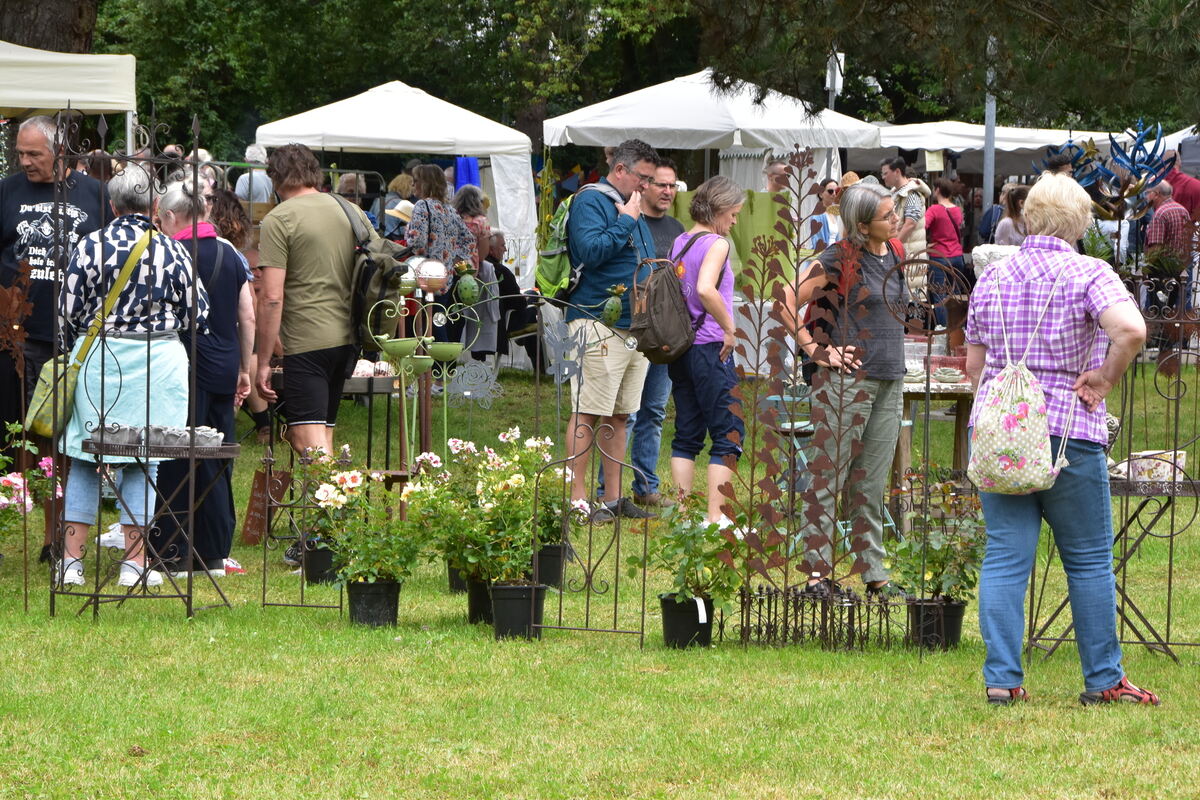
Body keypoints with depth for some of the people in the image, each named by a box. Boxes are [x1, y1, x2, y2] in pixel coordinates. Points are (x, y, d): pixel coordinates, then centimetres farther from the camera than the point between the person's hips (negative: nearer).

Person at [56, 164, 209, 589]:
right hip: (157, 360, 0)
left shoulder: (91, 246, -6)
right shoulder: (172, 251, -5)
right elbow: (197, 315, 3)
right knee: (142, 461, 6)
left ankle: (72, 558, 5)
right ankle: (135, 561, 5)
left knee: (84, 460, 8)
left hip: (98, 359, 0)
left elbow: (69, 310, -3)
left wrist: (72, 350, 16)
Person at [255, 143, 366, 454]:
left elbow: (272, 297, -13)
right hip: (347, 338, 7)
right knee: (324, 435, 16)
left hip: (306, 341, -7)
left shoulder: (278, 220, -8)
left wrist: (263, 362, -9)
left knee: (308, 439, -10)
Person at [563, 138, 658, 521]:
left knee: (619, 417, 11)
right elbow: (591, 250, -21)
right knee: (586, 415, -9)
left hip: (635, 327, 9)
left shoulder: (633, 208, 22)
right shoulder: (589, 203, -6)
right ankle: (576, 499, -8)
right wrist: (626, 220, -14)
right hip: (598, 324, -9)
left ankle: (613, 499, 15)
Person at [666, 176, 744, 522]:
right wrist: (730, 329, -18)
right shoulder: (716, 243, -11)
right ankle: (716, 516, -9)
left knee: (687, 434, 12)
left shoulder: (679, 242, 12)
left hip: (679, 347, 8)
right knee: (729, 432, -4)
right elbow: (706, 289, -27)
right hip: (710, 347, -8)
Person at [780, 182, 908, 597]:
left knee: (872, 484, 12)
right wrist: (816, 350, -12)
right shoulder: (839, 260, -11)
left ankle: (874, 573, 17)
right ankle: (818, 571, -1)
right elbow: (787, 302, -14)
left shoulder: (893, 255, 12)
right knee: (829, 476, -3)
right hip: (847, 379, -7)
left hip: (889, 381, 7)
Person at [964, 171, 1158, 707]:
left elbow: (973, 361, 14)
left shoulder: (992, 277, 8)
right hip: (1068, 428, -4)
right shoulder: (1088, 274, -6)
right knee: (1089, 558, 6)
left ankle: (1001, 678, -1)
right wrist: (1103, 380, -10)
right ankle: (1103, 679, 10)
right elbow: (1130, 329, -24)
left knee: (1004, 556, 4)